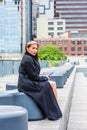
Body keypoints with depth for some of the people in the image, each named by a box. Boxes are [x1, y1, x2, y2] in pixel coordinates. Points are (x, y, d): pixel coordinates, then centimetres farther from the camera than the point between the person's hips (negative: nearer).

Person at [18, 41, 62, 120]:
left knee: (53, 84, -1)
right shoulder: (27, 59, -16)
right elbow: (33, 76, -16)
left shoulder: (32, 58, 15)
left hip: (30, 82, 9)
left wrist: (44, 78, 3)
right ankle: (53, 113, -4)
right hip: (26, 84, -9)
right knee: (50, 85, -12)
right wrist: (45, 78, -3)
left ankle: (54, 110, 0)